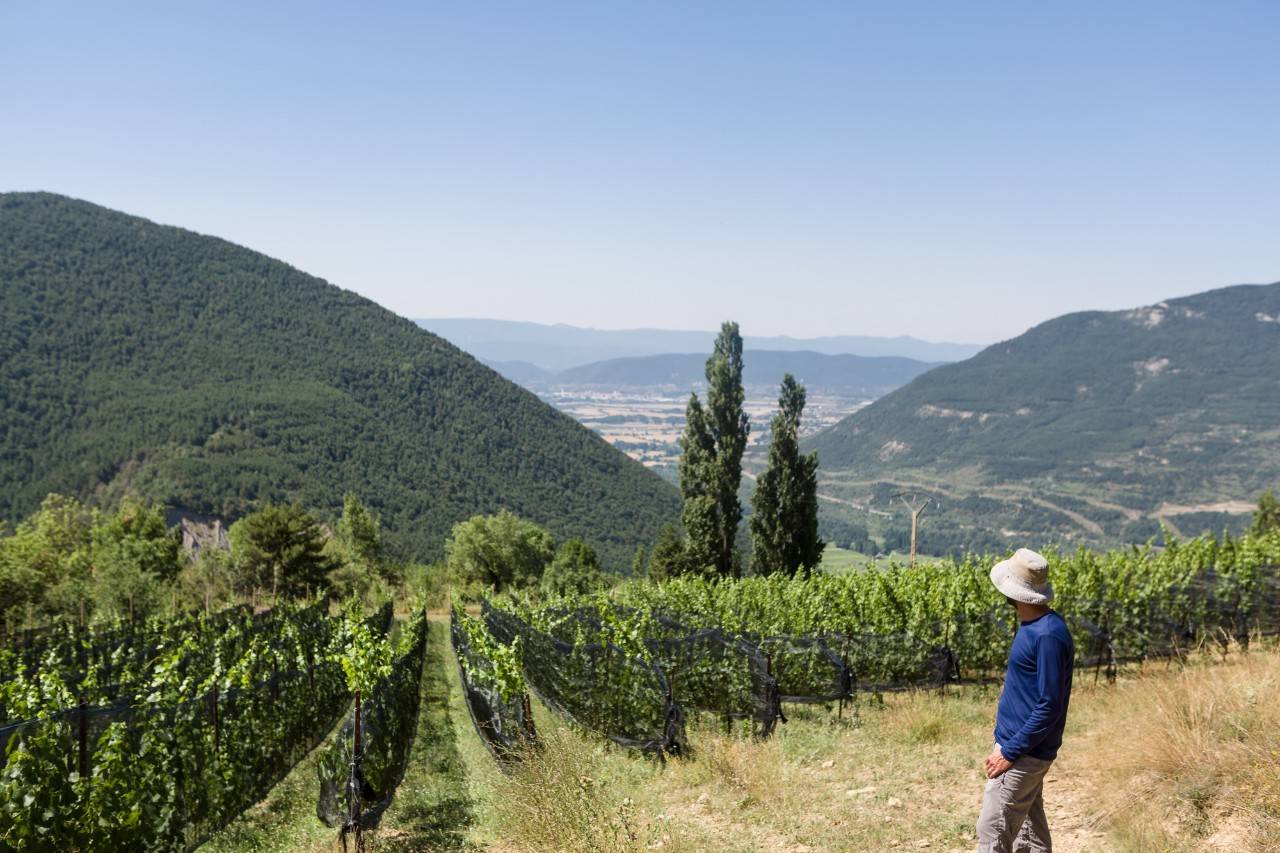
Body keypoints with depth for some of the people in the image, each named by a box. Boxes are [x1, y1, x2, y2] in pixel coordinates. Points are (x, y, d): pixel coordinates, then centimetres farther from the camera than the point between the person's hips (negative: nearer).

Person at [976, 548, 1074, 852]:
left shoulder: (1049, 635, -22)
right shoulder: (1031, 626, 8)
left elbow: (1050, 706, -22)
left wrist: (1010, 752, -20)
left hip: (1024, 754, -10)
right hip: (1024, 750, 10)